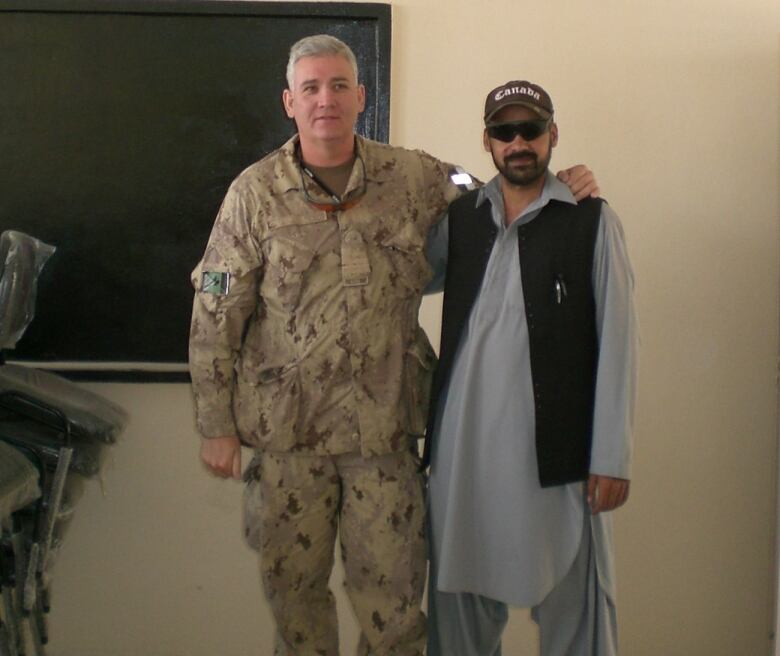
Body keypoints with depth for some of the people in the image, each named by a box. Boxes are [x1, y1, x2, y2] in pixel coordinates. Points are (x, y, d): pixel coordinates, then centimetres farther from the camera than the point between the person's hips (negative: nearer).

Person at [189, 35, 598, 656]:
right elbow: (215, 317, -1)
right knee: (294, 588, 14)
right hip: (286, 430, 0)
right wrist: (216, 427, -2)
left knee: (392, 598, 7)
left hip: (385, 429, 1)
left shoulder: (413, 177, 1)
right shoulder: (255, 193, -3)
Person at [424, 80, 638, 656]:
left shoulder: (592, 222, -1)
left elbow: (616, 343, -4)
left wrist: (611, 457, -8)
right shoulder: (458, 219, 9)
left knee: (572, 602, 4)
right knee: (460, 596, 14)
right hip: (463, 444, 4)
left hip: (555, 448, -3)